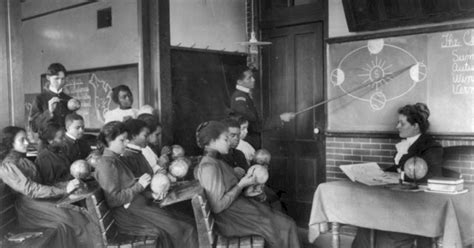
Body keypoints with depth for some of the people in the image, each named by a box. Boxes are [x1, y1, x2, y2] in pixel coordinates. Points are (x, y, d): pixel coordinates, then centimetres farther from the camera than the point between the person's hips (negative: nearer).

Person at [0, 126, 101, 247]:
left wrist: (66, 184, 1)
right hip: (28, 206, -8)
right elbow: (31, 190, -20)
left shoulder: (23, 160, 16)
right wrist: (63, 190, -24)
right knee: (67, 217, -24)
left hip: (40, 198, 8)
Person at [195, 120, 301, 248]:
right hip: (231, 219, -10)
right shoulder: (209, 167, -24)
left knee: (286, 222, 4)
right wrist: (241, 185, -18)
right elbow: (217, 206, -25)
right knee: (283, 227, -6)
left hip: (238, 207, 10)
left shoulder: (215, 161, 8)